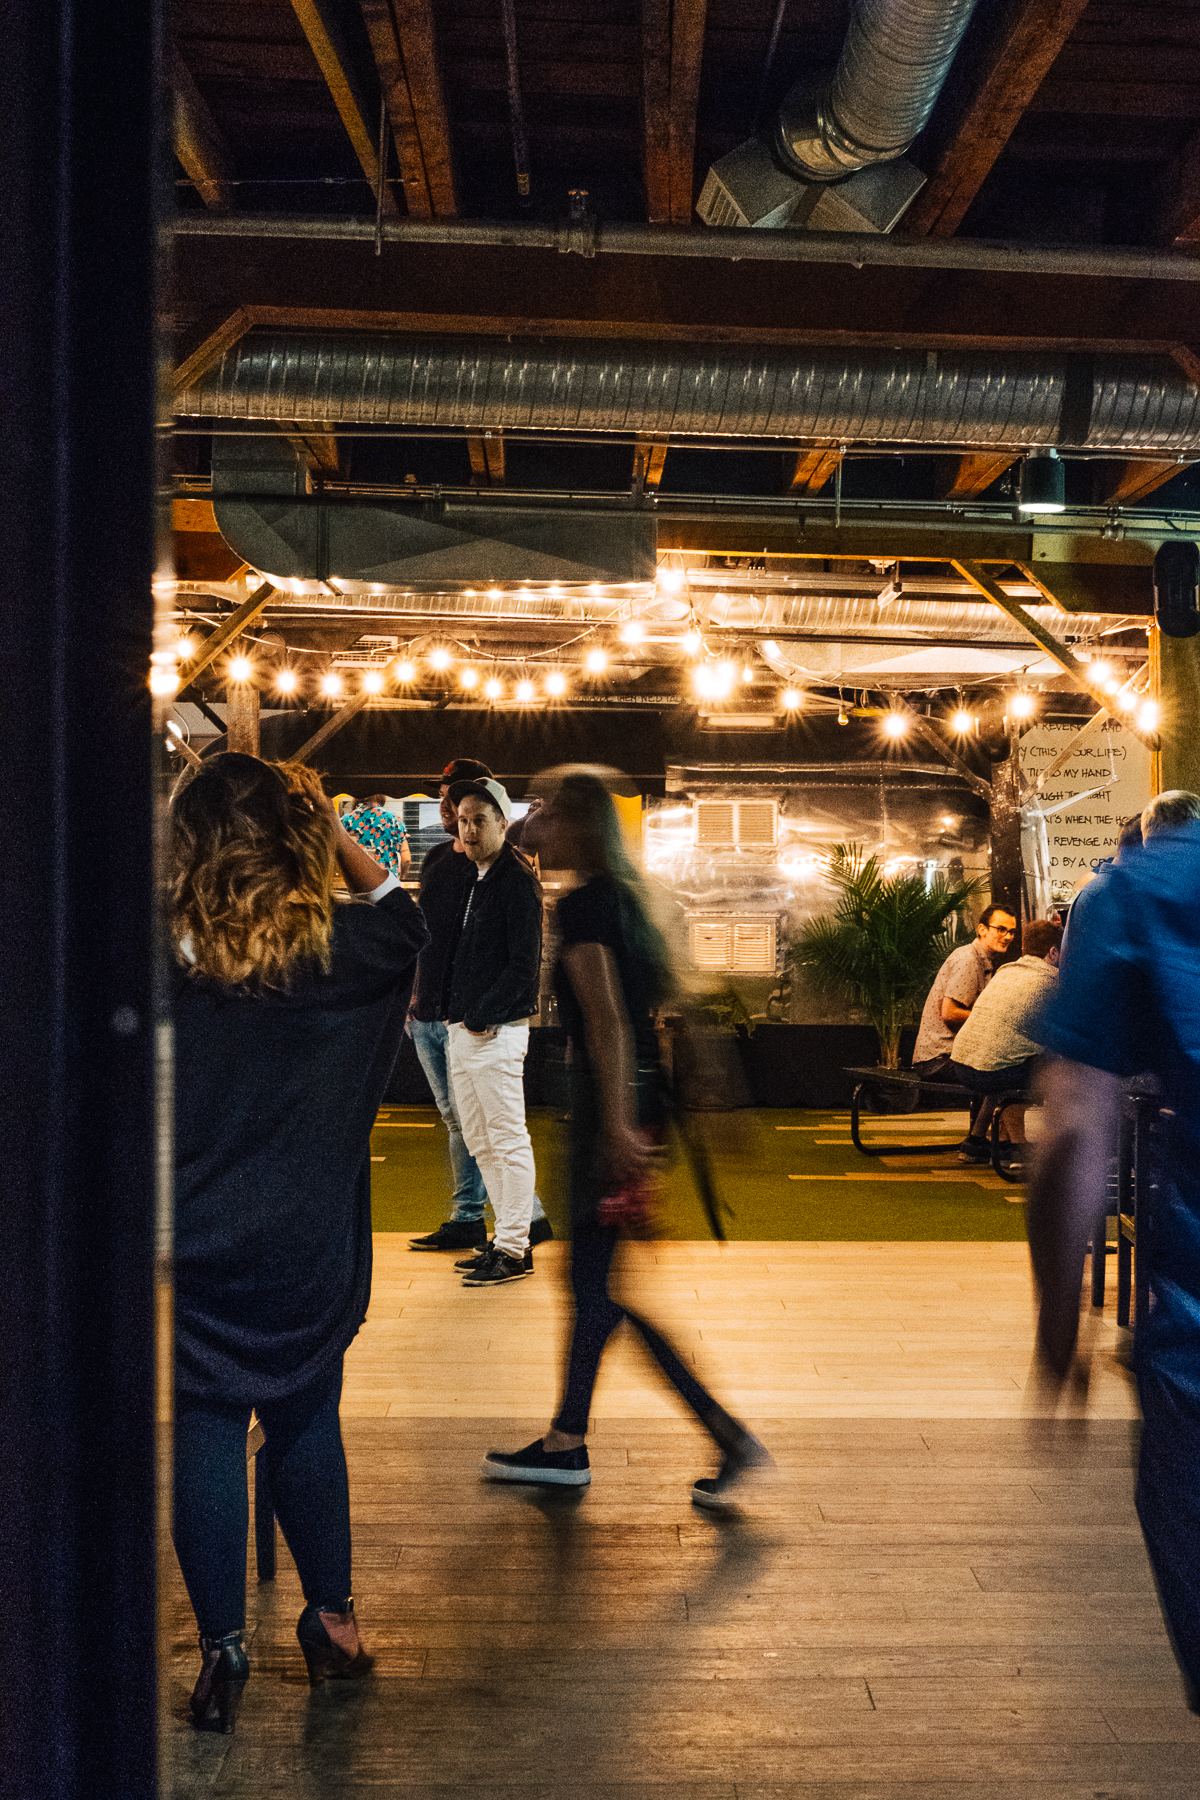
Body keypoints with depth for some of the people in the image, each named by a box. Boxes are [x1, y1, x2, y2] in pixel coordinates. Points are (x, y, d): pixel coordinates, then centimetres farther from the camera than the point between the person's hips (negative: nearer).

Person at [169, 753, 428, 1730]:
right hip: (307, 1247, 2)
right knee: (308, 1423, 16)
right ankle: (332, 1620, 30)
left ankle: (223, 1649, 17)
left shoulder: (163, 955, -11)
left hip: (193, 1248, -1)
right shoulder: (340, 950, -6)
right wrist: (332, 828, 9)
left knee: (204, 1434, 8)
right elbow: (404, 915, 14)